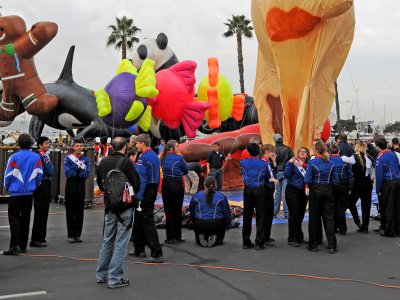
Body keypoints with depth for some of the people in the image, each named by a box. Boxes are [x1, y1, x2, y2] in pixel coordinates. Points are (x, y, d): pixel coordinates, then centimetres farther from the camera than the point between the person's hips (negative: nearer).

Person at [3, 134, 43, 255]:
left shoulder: (14, 157, -10)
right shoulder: (36, 157, -1)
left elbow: (8, 175, -4)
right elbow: (40, 174, 4)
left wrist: (7, 187, 14)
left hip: (16, 193, -3)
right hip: (29, 192, 4)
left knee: (14, 218, -1)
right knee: (25, 218, 12)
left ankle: (15, 246, -11)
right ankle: (23, 245, 18)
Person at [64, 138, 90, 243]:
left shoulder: (85, 159, 6)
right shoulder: (68, 158, 0)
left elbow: (86, 174, -6)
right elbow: (68, 174, -11)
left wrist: (76, 167, -14)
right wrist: (79, 167, -13)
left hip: (81, 186, 2)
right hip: (71, 186, -2)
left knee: (79, 210, 5)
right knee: (70, 210, 1)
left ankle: (78, 234, 13)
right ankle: (71, 235, 7)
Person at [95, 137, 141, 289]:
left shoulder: (103, 162, 5)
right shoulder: (126, 162, -14)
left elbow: (100, 184, 15)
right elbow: (136, 183, -12)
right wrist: (132, 195, 7)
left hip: (109, 205, 6)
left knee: (107, 240, 18)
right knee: (121, 242, -1)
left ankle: (101, 274, 28)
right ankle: (115, 278, 1)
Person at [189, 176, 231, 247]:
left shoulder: (196, 196, 5)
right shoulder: (221, 197, 1)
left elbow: (191, 212, 12)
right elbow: (227, 212, 3)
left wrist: (195, 223, 27)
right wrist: (227, 224, 17)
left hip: (200, 225, 1)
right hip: (217, 225, -1)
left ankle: (201, 238, -3)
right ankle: (217, 240, -4)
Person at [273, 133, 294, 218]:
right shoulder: (288, 149, -5)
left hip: (276, 172, 1)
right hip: (286, 172, -1)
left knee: (277, 192, 11)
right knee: (285, 192, 1)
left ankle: (274, 211, 15)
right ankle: (286, 213, 1)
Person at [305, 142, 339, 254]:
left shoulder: (312, 163, -10)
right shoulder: (331, 164, 1)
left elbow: (308, 180, -12)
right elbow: (336, 181, 1)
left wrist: (307, 187, 7)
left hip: (315, 191, -3)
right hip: (327, 191, 3)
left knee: (314, 218, 7)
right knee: (329, 218, 6)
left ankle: (313, 245, 15)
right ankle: (332, 246, 5)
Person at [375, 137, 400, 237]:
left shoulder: (380, 158, -10)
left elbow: (379, 175, -11)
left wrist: (378, 190, -6)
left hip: (388, 183, -6)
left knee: (388, 207, 1)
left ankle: (389, 231, 6)